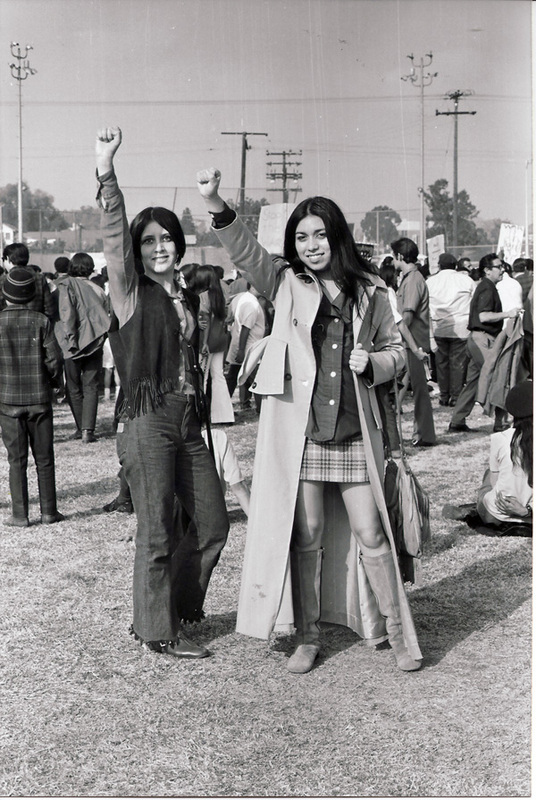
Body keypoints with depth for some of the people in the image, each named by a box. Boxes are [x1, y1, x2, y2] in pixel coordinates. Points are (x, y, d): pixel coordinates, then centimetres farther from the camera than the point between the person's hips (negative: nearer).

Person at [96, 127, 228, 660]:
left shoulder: (187, 298, 15)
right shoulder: (131, 293, -3)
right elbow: (114, 236, -17)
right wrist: (106, 172, -28)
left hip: (189, 422, 7)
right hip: (149, 420, -7)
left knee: (213, 524, 10)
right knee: (157, 532, -1)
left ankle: (177, 608, 28)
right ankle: (158, 631, 12)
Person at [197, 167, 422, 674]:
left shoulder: (368, 291, 7)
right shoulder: (286, 283, 4)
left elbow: (395, 350, 16)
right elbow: (244, 251, -13)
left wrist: (371, 363, -6)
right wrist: (215, 205, -30)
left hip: (354, 431, 1)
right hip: (298, 429, -1)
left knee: (371, 533, 5)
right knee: (306, 535, 5)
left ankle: (397, 632, 19)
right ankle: (306, 637, 18)